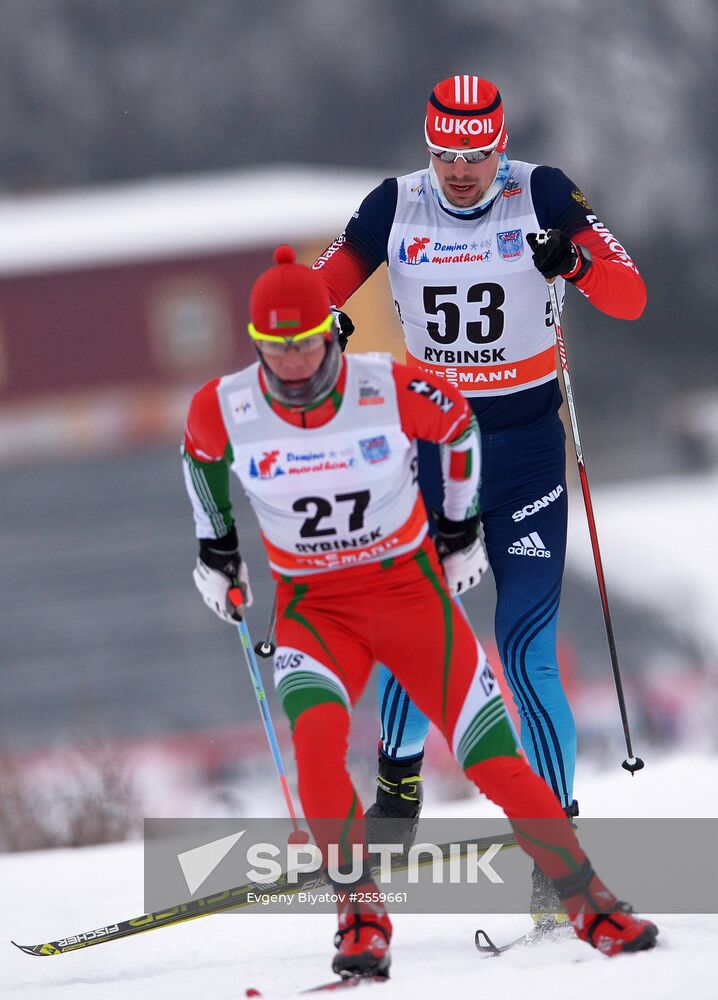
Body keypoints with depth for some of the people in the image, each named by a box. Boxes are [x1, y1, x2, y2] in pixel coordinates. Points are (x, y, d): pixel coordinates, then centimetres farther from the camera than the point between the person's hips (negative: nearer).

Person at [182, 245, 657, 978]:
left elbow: (458, 426, 5)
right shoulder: (224, 409, -13)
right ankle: (361, 916, -20)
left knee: (494, 760, -6)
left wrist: (461, 529, 13)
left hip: (412, 588, 0)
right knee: (317, 741, -30)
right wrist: (215, 549, 16)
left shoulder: (395, 389, -17)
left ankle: (589, 903, 10)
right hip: (314, 608, 0)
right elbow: (201, 455, 12)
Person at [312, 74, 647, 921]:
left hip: (525, 443, -2)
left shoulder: (541, 196, -9)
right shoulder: (395, 207, -2)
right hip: (431, 437, 3)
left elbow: (630, 300, -15)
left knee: (525, 646, -10)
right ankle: (398, 780, 34)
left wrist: (577, 262, -35)